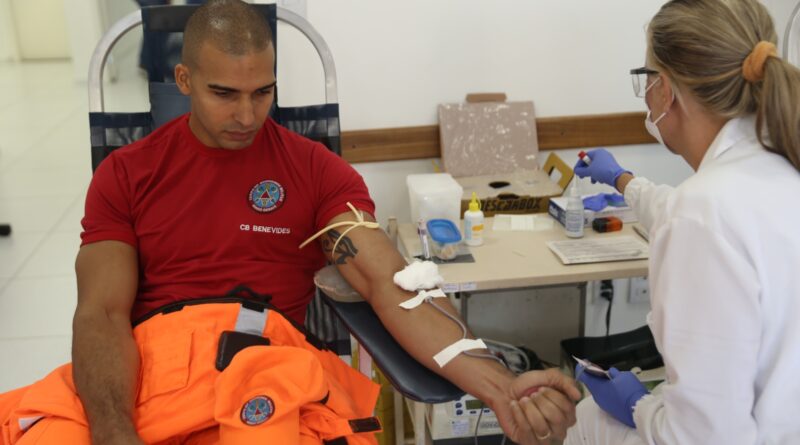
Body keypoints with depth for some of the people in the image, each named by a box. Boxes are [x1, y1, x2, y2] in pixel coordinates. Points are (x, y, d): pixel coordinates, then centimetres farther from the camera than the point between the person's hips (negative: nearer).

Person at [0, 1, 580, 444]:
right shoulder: (125, 174, 12)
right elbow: (102, 313, 0)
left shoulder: (317, 170, 10)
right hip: (145, 362, 1)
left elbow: (388, 282, -2)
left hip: (267, 360, 0)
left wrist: (495, 384, -20)